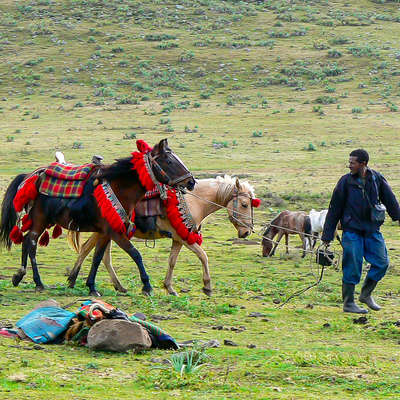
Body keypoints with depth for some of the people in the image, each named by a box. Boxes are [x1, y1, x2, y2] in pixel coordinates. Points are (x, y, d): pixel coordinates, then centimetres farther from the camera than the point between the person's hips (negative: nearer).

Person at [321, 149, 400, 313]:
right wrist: (327, 236, 0)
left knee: (382, 263, 0)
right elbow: (334, 209, 0)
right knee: (352, 267, -3)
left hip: (372, 230, 3)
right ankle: (348, 303, 9)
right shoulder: (345, 181, -5)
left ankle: (366, 294, 19)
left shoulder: (377, 179, 1)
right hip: (352, 230, -3)